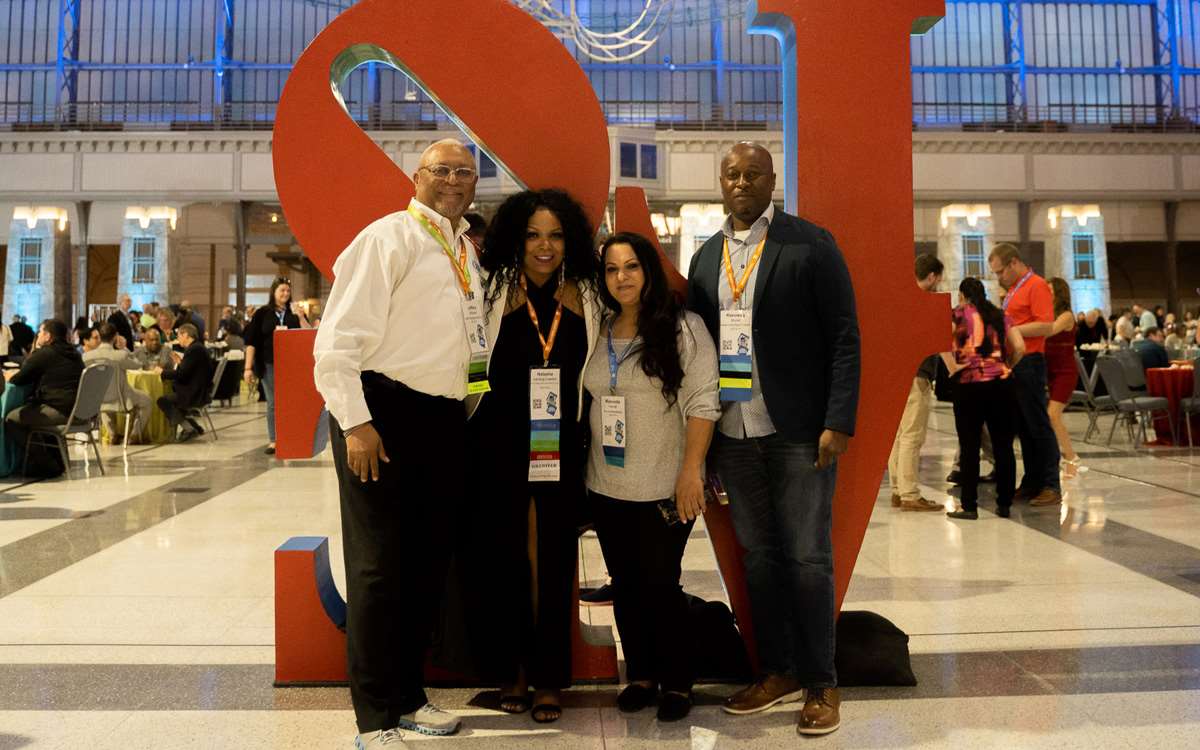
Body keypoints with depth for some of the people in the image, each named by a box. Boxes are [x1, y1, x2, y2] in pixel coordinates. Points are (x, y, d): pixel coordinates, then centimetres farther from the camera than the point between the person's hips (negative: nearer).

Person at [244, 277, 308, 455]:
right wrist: (248, 367, -4)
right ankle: (273, 441, 10)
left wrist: (301, 317, -13)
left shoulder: (294, 313, 8)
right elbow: (251, 341, 1)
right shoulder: (262, 313, 4)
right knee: (273, 403, 3)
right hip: (270, 365, -1)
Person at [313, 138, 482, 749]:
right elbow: (338, 341, -15)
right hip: (384, 412, -8)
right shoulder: (388, 238, -7)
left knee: (429, 563, 14)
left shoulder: (467, 252, 17)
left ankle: (407, 694, 30)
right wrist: (356, 422, -20)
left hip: (446, 421, 8)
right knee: (380, 566, -1)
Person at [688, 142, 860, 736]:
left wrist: (839, 422, -14)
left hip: (799, 432, -4)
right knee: (757, 555, 12)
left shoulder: (810, 245, -3)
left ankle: (820, 684, 17)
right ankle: (777, 671, 26)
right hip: (734, 434, 5)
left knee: (807, 557, 3)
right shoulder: (705, 258, 11)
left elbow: (844, 338, -6)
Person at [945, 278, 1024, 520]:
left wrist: (953, 367, -1)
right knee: (1003, 446, 8)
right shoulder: (1000, 316, 13)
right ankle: (1004, 504, 13)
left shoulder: (959, 314, 3)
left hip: (969, 384, -3)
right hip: (1001, 383, 3)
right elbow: (1020, 348, 6)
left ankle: (970, 506, 4)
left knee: (970, 447, 1)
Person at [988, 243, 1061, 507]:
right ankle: (1032, 483, 17)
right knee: (1023, 427, 11)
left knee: (1038, 425, -4)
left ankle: (1051, 486, 2)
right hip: (1013, 364, 9)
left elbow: (1046, 326, -18)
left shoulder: (1037, 286, -9)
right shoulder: (1014, 289, 18)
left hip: (1029, 363, -9)